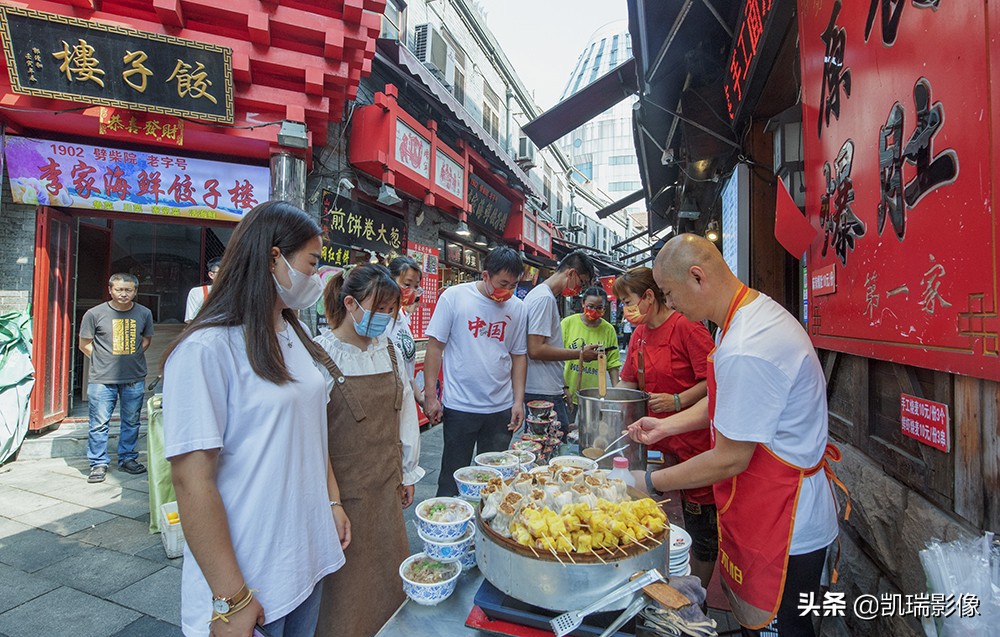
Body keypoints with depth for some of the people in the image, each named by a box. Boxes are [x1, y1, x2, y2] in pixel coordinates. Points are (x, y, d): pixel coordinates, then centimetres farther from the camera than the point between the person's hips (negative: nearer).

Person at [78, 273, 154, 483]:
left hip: (135, 379, 2)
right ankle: (99, 463, 17)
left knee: (131, 422, 11)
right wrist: (104, 361, -1)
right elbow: (84, 344, 5)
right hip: (102, 379, -2)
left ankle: (127, 458, 26)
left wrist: (132, 357, 5)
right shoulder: (95, 313, -3)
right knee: (99, 423, 3)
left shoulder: (144, 313, 3)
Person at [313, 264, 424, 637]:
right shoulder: (320, 356, -17)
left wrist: (408, 473, 13)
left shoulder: (390, 351, 2)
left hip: (387, 487, 6)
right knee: (346, 586, 12)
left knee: (388, 576, 19)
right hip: (343, 491, -5)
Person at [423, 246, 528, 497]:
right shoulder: (454, 296, -6)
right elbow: (435, 346, -4)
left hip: (501, 409, 3)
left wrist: (519, 401, 4)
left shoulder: (517, 308, 3)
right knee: (453, 478, 9)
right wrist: (430, 395, -7)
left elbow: (519, 355, 9)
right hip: (459, 407, -3)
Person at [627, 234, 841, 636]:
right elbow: (728, 401, 12)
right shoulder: (757, 312, 2)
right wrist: (666, 426, 5)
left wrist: (650, 482, -13)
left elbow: (730, 460, -24)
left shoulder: (746, 351, -32)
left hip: (784, 530, -9)